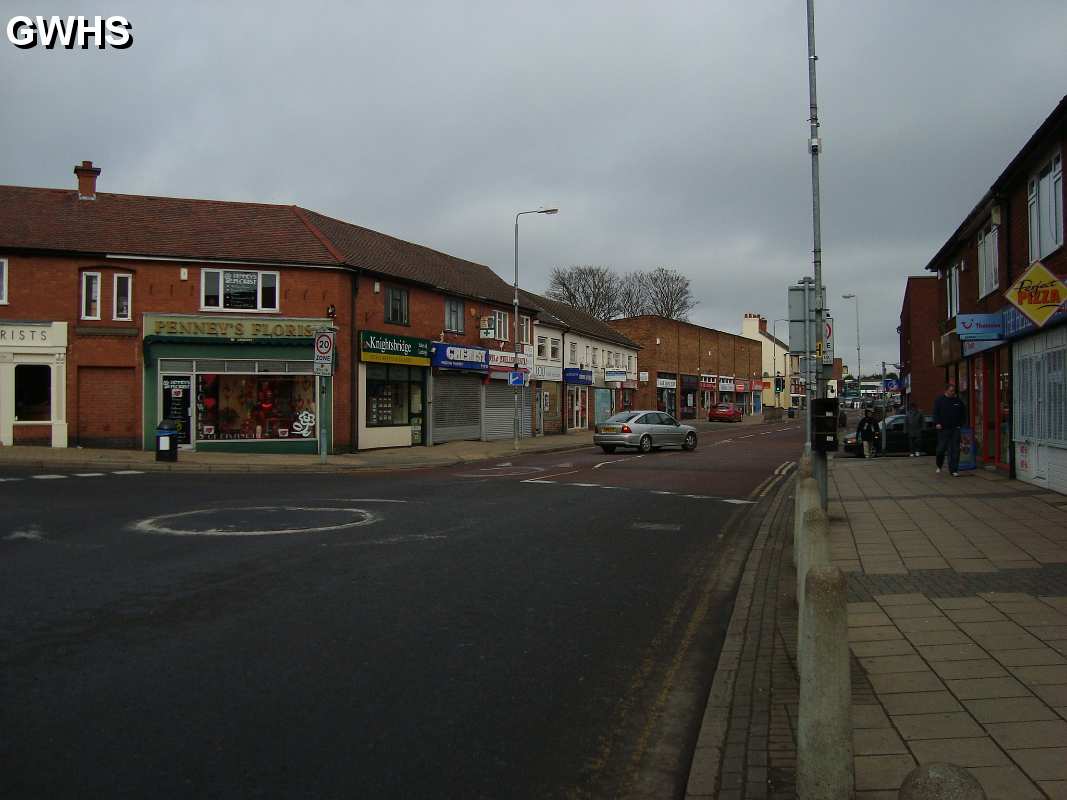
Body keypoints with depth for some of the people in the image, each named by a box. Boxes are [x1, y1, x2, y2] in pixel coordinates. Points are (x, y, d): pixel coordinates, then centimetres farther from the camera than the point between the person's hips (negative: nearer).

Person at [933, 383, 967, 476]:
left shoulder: (958, 401, 10)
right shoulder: (939, 400, 1)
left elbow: (964, 413, 19)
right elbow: (935, 413, -5)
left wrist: (960, 424, 8)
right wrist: (937, 423, -18)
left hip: (955, 429, 2)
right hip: (943, 429, -2)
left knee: (955, 450, -3)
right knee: (941, 449, 4)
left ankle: (954, 470, -1)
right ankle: (939, 466, 29)